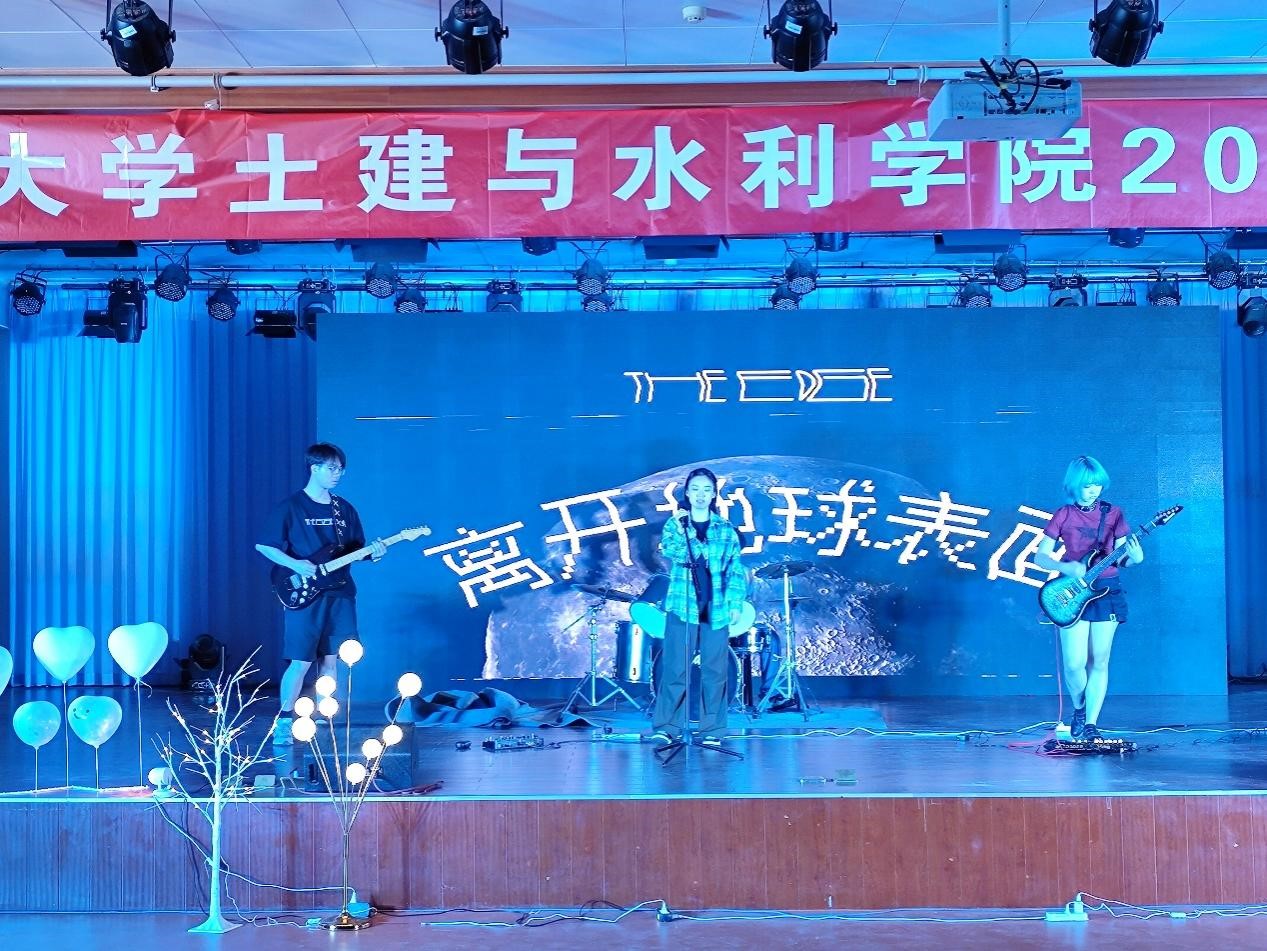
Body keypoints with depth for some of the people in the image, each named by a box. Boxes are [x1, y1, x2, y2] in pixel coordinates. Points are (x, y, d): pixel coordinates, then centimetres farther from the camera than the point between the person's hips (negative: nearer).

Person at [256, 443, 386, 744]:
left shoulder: (344, 509, 13)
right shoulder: (292, 507, -3)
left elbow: (355, 550, 16)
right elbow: (263, 545, -4)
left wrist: (373, 554, -6)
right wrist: (294, 564, -17)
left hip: (340, 594, 5)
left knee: (329, 659, 8)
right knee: (301, 661, -6)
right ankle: (284, 721, 5)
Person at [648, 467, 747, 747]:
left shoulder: (726, 530, 10)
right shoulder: (674, 524, 8)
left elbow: (736, 571, 8)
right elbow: (673, 554, -9)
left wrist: (735, 604, -1)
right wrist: (682, 529, -22)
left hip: (717, 609, 1)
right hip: (682, 607, -1)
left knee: (714, 671, 1)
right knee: (675, 669, -5)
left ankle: (712, 730, 8)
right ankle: (666, 726, 0)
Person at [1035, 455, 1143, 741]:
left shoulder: (1112, 513, 5)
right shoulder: (1063, 515, 3)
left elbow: (1121, 558, 4)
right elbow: (1040, 555, 2)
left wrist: (1134, 558, -20)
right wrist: (1065, 568, -17)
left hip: (1107, 591, 1)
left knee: (1099, 661, 0)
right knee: (1074, 663, -7)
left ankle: (1091, 724, 5)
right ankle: (1079, 710, 20)